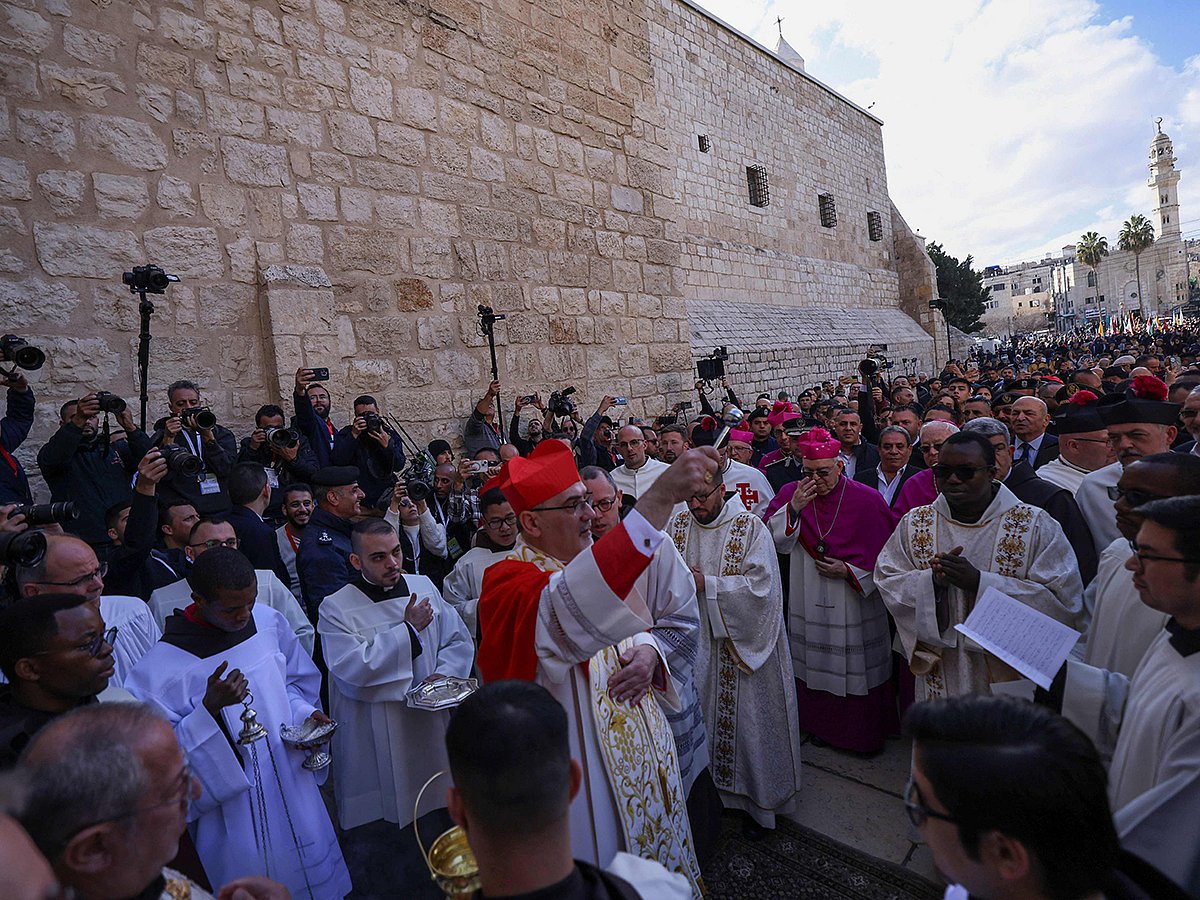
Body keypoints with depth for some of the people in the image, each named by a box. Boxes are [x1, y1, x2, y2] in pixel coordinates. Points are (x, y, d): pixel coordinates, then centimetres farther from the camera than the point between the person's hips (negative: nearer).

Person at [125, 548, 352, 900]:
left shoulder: (269, 621, -9)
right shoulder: (162, 667, -21)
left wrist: (304, 713, -10)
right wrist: (210, 708, -29)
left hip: (292, 784, 4)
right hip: (233, 806, -4)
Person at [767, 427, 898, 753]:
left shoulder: (867, 499, -10)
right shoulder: (790, 494, -3)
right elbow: (775, 543, -9)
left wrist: (848, 571, -14)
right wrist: (794, 507, -21)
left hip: (856, 602, -2)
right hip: (809, 604, 2)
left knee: (858, 670, 9)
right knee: (816, 666, 14)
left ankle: (867, 734, 31)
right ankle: (822, 726, 34)